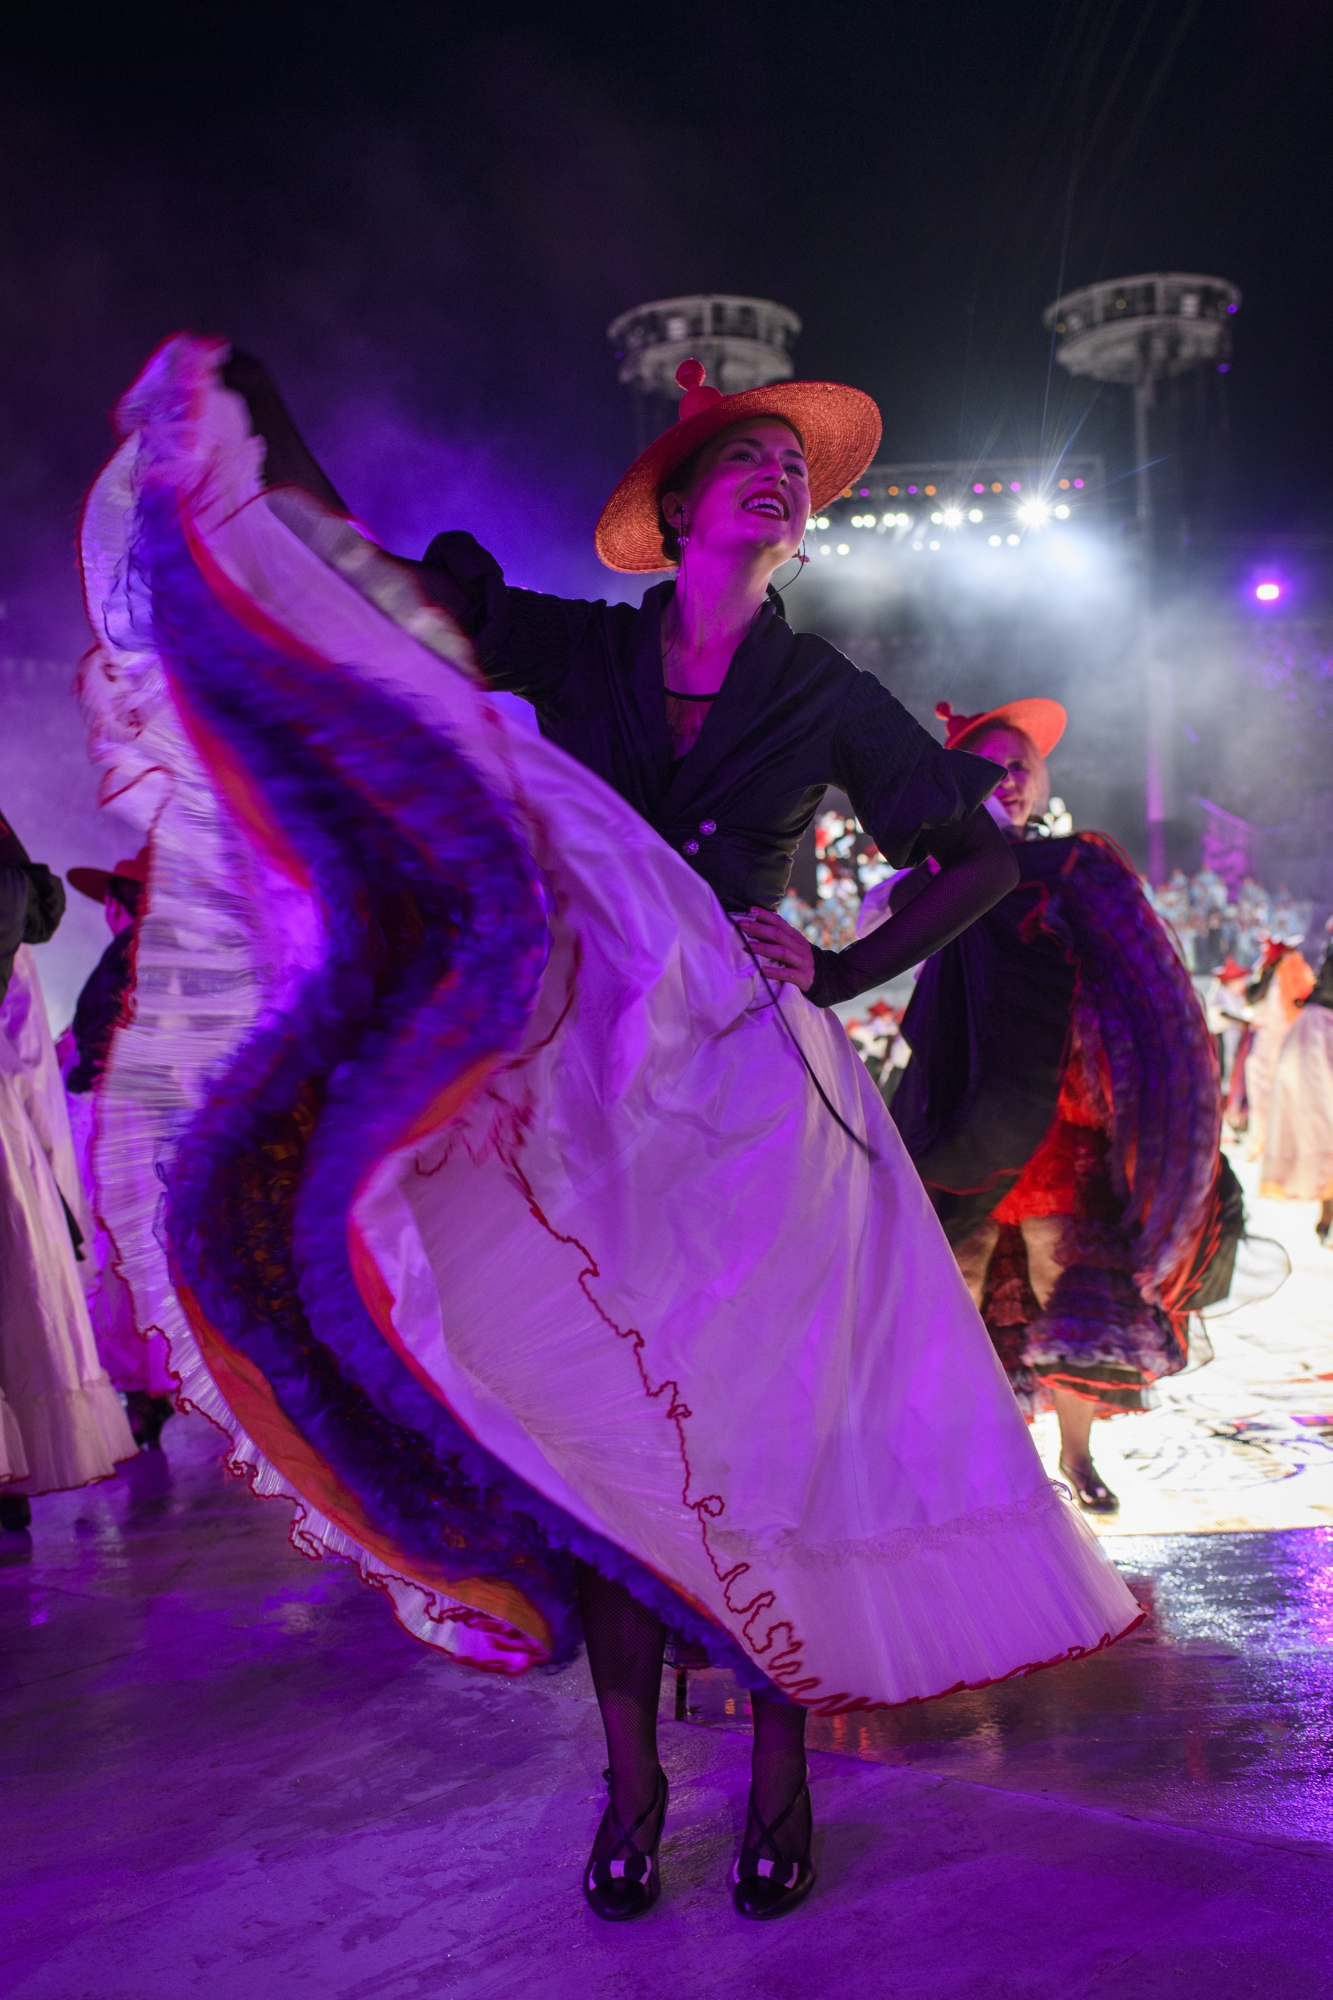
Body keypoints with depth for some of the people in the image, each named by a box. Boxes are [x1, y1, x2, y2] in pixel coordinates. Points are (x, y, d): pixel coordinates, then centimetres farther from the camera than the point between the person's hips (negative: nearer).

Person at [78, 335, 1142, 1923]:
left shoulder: (830, 699, 8)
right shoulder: (575, 650, 8)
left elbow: (984, 858, 10)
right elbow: (374, 587, 4)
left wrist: (843, 972, -2)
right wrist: (256, 423, -3)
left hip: (748, 1091, 0)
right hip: (583, 1078, 1)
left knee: (763, 1420, -2)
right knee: (598, 1423, 1)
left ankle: (779, 1776, 13)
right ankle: (632, 1780, 14)